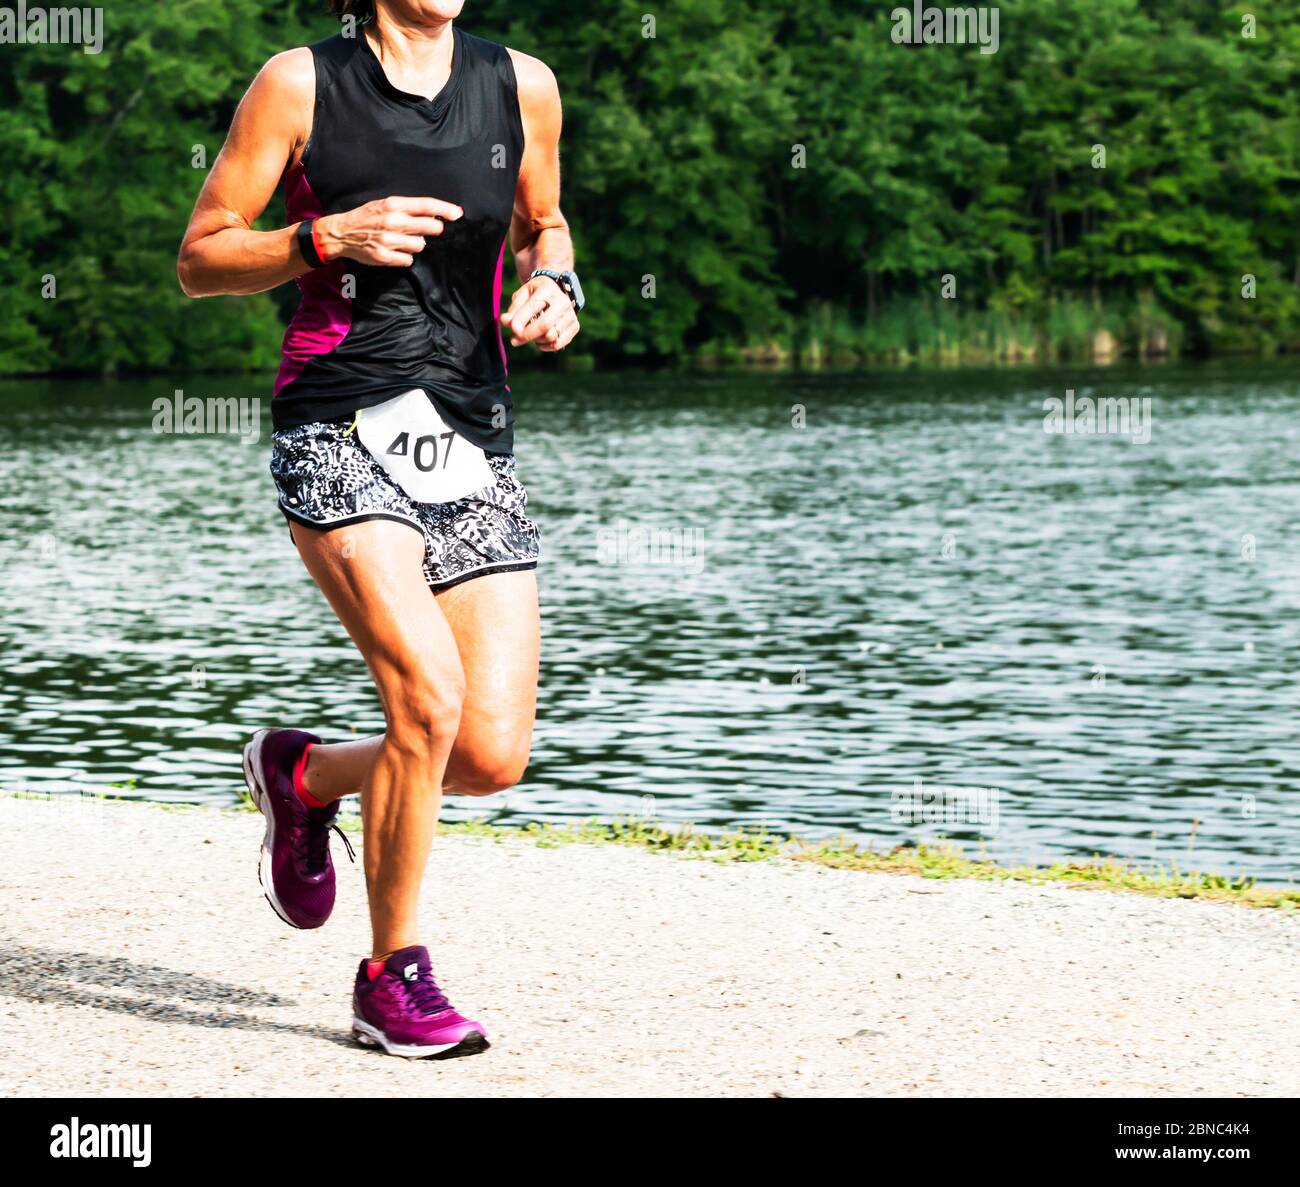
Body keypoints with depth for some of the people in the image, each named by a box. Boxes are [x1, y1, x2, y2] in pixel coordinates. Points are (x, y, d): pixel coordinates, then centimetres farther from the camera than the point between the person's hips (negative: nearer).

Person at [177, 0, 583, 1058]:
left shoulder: (522, 86, 8)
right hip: (339, 430, -4)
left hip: (475, 441, 4)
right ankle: (392, 979, -2)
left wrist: (553, 286, 3)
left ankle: (304, 774, 27)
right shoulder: (300, 86, -2)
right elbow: (200, 259, 1)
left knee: (494, 755, -5)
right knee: (429, 697, -22)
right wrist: (326, 238, -14)